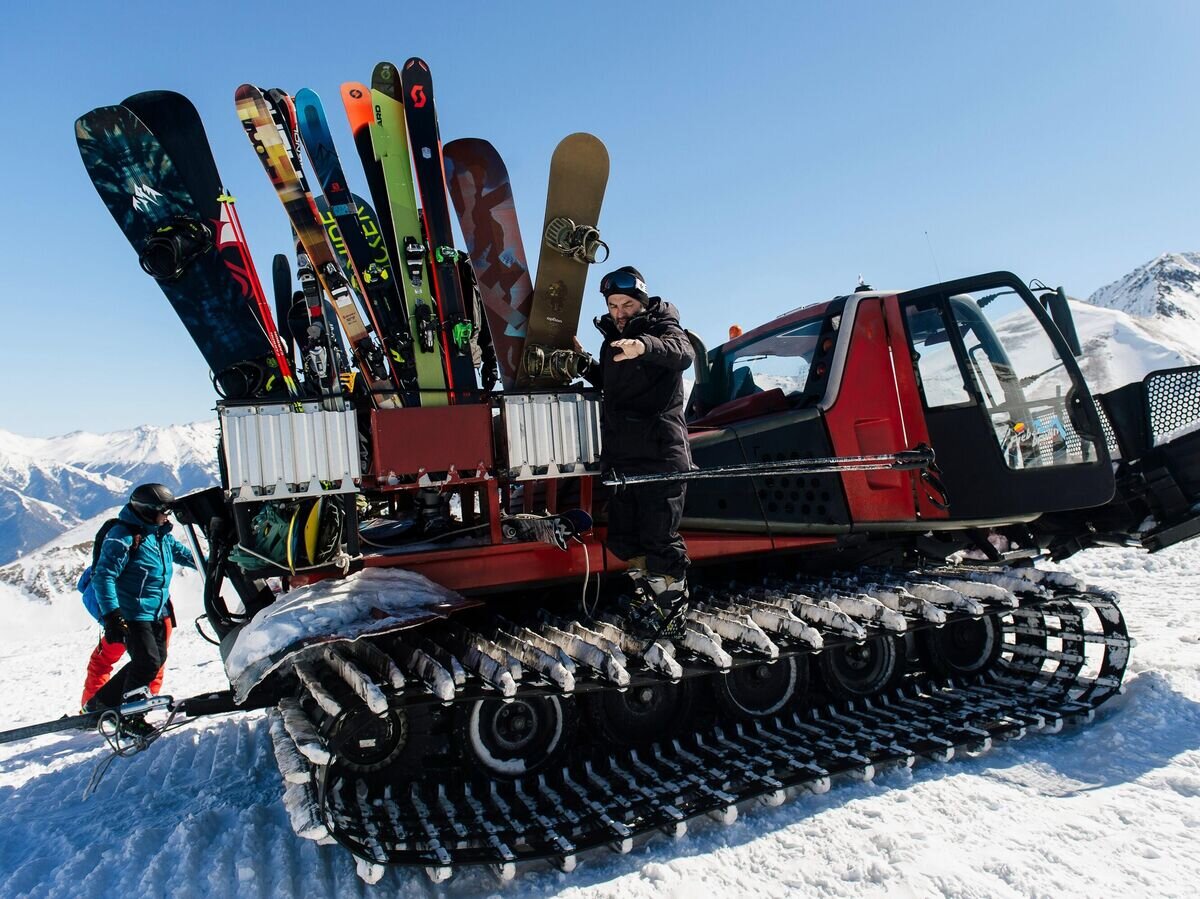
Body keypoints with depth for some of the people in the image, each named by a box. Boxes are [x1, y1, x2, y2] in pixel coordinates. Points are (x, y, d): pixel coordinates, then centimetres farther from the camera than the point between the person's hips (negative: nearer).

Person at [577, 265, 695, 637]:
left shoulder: (662, 329, -5)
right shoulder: (612, 339, 16)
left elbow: (682, 354, -30)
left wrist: (646, 346, -50)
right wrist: (583, 360, 16)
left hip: (660, 454, -8)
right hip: (620, 456, 8)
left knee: (659, 539, -4)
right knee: (624, 538, 14)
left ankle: (672, 610, 12)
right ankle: (647, 601, 31)